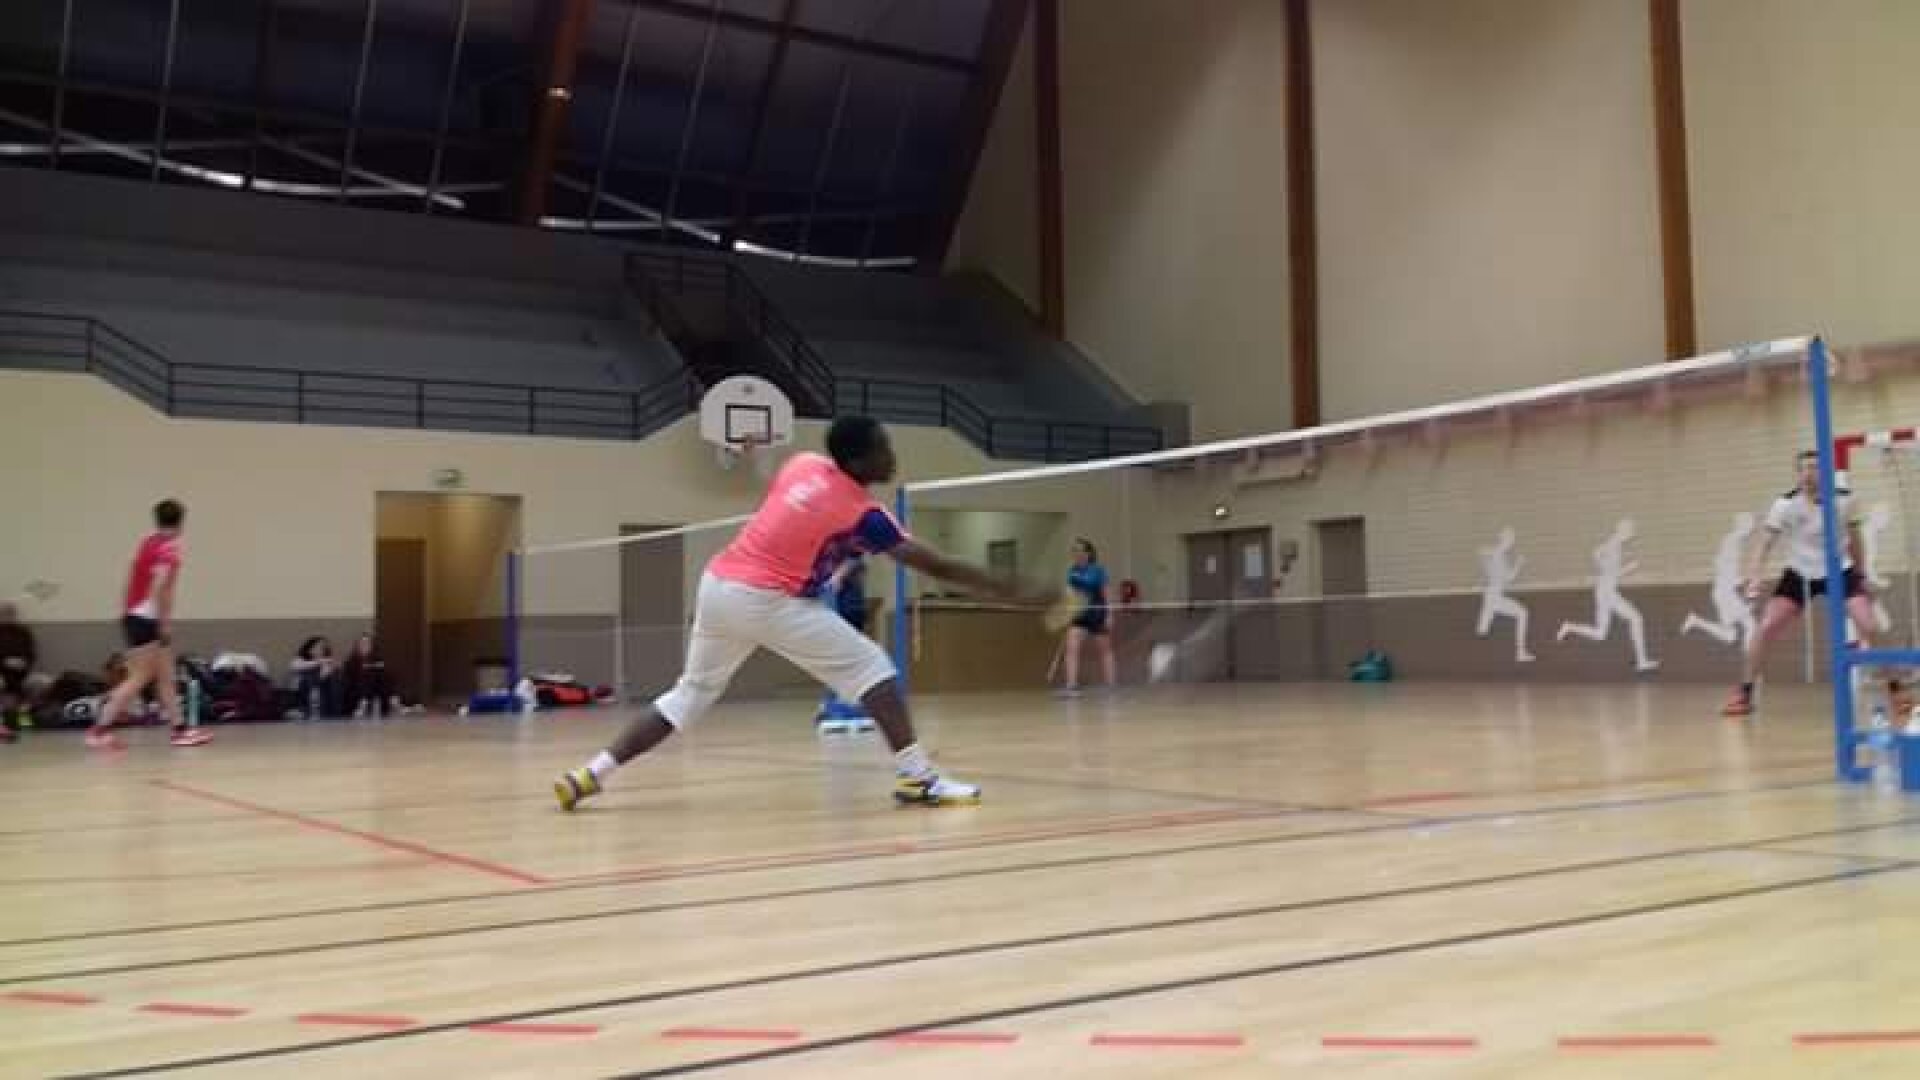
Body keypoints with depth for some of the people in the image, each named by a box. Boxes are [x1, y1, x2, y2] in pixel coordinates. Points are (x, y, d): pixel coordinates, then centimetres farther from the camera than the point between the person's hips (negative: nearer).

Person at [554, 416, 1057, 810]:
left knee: (691, 693, 19)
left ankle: (591, 773, 15)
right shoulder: (862, 514, -10)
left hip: (717, 583, 7)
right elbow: (938, 566, -10)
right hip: (766, 599, -7)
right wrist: (1015, 592, -8)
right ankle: (915, 775, -11)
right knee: (870, 667, -2)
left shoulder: (802, 464, 7)